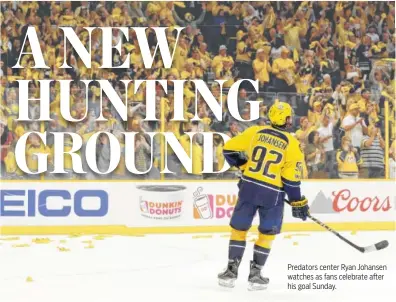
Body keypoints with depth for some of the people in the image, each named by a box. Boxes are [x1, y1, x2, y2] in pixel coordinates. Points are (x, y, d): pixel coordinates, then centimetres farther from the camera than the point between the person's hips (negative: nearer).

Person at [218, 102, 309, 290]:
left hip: (249, 187, 2)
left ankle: (231, 271, 11)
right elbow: (291, 177, -7)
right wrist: (298, 202, 2)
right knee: (267, 233, 13)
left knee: (239, 228, 13)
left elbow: (229, 149, 3)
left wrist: (243, 164, 21)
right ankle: (255, 275, 13)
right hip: (273, 193, -2)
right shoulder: (291, 144, -5)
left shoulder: (256, 132, 1)